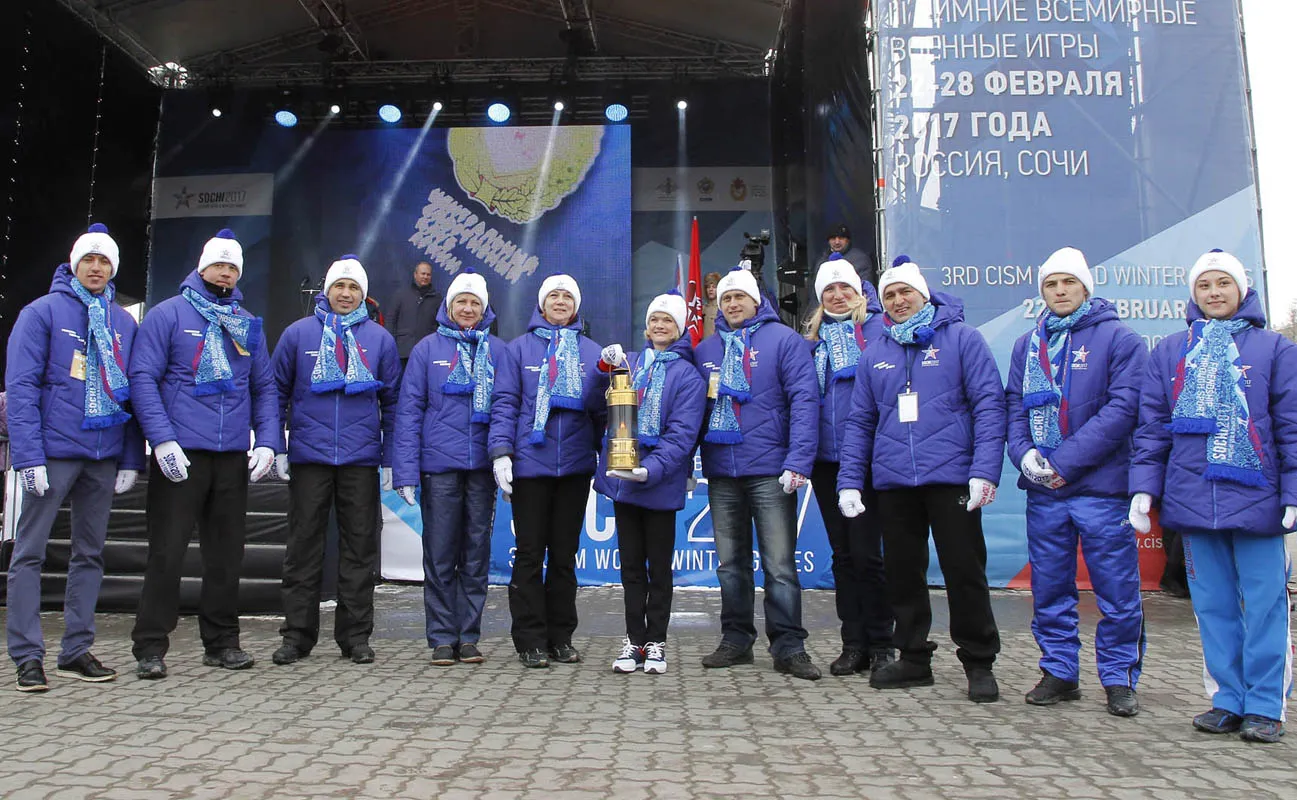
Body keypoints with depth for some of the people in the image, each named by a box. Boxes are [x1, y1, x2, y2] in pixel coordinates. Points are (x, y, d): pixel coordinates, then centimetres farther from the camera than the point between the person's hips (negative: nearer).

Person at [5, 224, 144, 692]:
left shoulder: (124, 323, 11)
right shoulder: (43, 312, -1)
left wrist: (131, 459, 4)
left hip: (104, 456, 4)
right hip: (53, 453, -4)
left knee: (90, 553, 9)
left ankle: (76, 650, 18)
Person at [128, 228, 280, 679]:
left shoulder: (248, 324, 15)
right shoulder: (169, 314, 2)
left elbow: (265, 388, 15)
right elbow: (143, 377, -6)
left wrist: (267, 442, 2)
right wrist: (162, 439, -17)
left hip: (233, 456, 4)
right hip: (179, 454, -4)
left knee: (227, 553, 10)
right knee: (167, 550, -3)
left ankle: (222, 642, 20)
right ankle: (150, 647, 6)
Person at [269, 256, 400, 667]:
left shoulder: (379, 339, 9)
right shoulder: (299, 333, 7)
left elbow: (392, 401, 10)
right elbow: (278, 392, 9)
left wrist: (390, 459, 5)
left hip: (361, 459, 1)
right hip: (308, 456, 0)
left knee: (359, 547, 5)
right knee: (303, 545, 4)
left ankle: (356, 636, 14)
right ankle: (297, 634, 13)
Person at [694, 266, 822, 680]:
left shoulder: (783, 339, -1)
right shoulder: (705, 350, 14)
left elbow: (804, 399, -8)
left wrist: (798, 461, -17)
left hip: (769, 471, -5)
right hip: (721, 473, 5)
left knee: (780, 564, -3)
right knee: (730, 563, 11)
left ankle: (788, 646, 5)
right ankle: (736, 640, 21)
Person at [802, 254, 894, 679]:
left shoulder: (877, 327, 2)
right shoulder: (813, 336, 16)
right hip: (825, 457, 5)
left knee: (866, 552, -5)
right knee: (842, 553, 9)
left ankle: (880, 644, 9)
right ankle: (853, 644, 17)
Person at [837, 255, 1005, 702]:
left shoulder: (961, 338, 1)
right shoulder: (875, 355, 14)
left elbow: (989, 404, -5)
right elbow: (860, 423, 15)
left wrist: (984, 471, -14)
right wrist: (849, 481, 7)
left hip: (950, 477, -4)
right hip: (893, 482, 4)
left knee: (964, 571, 1)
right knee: (902, 573, 11)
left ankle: (979, 663, 15)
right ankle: (914, 658, 24)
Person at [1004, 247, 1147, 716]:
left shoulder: (1118, 339, -1)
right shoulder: (1027, 346, 13)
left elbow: (1122, 408, -10)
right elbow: (1015, 407, 11)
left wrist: (1065, 461, -15)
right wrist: (1024, 453, -9)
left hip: (1102, 488, -4)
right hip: (1043, 490, 4)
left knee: (1117, 591, 3)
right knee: (1049, 590, 10)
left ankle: (1119, 678, 17)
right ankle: (1058, 671, 23)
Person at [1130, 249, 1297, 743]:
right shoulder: (1169, 352, 13)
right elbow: (1151, 425, 10)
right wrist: (1144, 487, 2)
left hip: (1256, 498, -2)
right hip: (1192, 500, 2)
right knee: (1213, 606, 7)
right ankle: (1228, 700, 16)